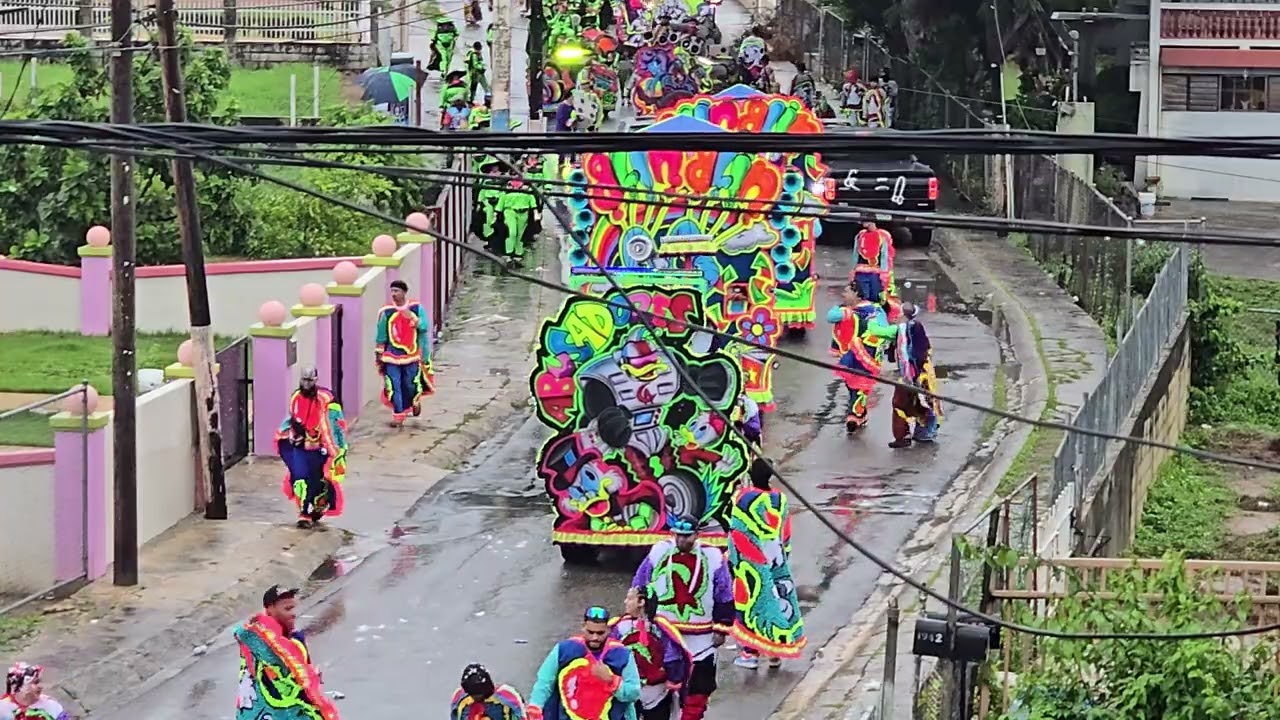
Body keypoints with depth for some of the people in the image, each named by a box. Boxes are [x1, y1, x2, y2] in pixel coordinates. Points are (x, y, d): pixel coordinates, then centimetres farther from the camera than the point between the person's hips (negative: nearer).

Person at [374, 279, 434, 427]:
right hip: (392, 355, 0)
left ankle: (415, 402, 41)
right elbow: (381, 336, 4)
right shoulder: (386, 312, -2)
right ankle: (398, 415, 4)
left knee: (411, 385, 9)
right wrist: (378, 354, 6)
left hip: (411, 354, 0)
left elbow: (424, 326, -10)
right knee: (394, 386, -4)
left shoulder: (416, 308, -2)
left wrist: (411, 317, -23)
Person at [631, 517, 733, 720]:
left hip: (699, 637, -1)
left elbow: (724, 596, 1)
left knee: (698, 686, 3)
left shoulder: (712, 558, -5)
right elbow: (638, 587, 9)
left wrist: (721, 629, 1)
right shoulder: (659, 552, -1)